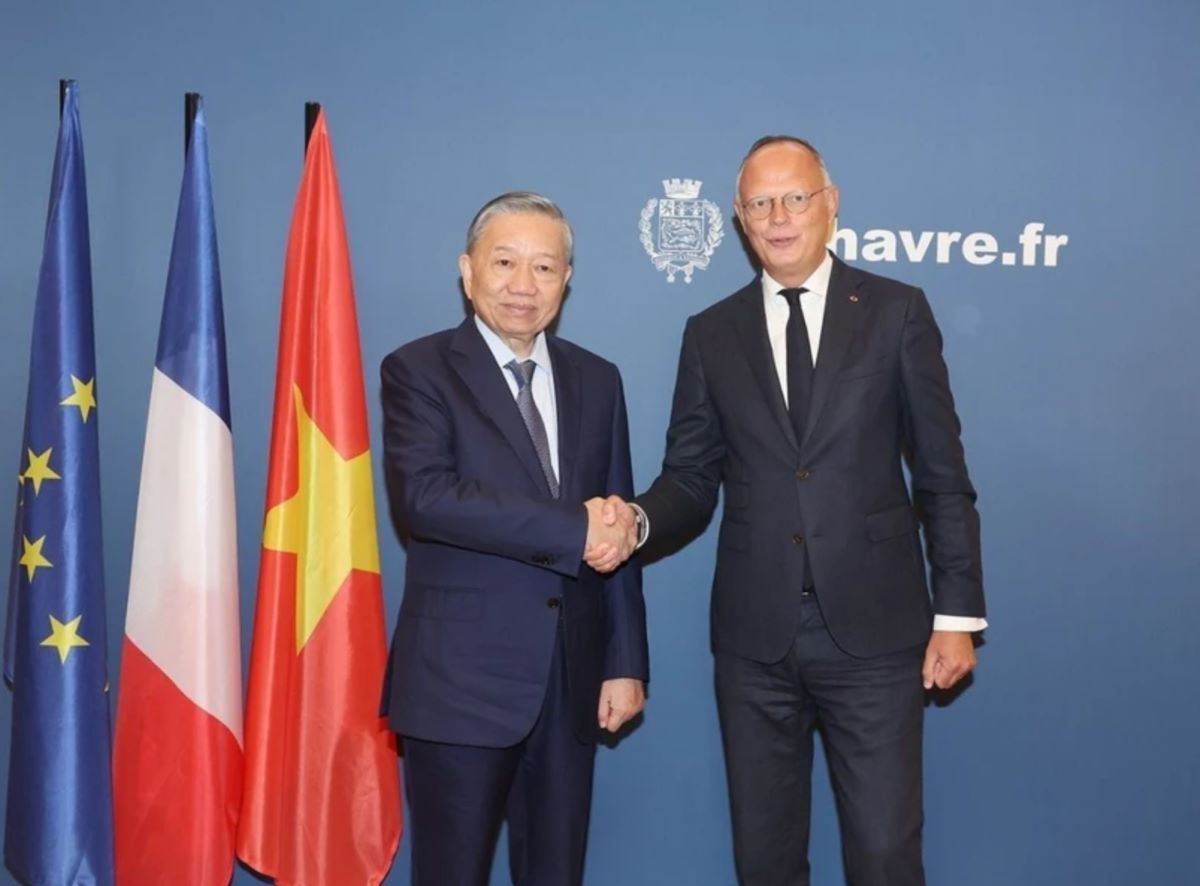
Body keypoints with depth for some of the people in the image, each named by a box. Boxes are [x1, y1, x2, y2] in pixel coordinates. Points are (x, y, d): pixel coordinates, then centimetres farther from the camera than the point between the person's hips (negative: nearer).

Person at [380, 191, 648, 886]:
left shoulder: (597, 380, 10)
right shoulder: (419, 370, -4)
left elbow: (616, 532, 10)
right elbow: (423, 496, -20)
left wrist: (625, 663, 5)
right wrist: (570, 530, -20)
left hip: (573, 679, 4)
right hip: (461, 678, -4)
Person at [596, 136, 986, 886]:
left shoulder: (897, 312, 1)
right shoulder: (711, 334, 7)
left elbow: (942, 474, 1)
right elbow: (692, 480, 5)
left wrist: (958, 612, -2)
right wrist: (638, 519, -17)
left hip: (874, 628, -2)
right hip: (755, 634, 2)